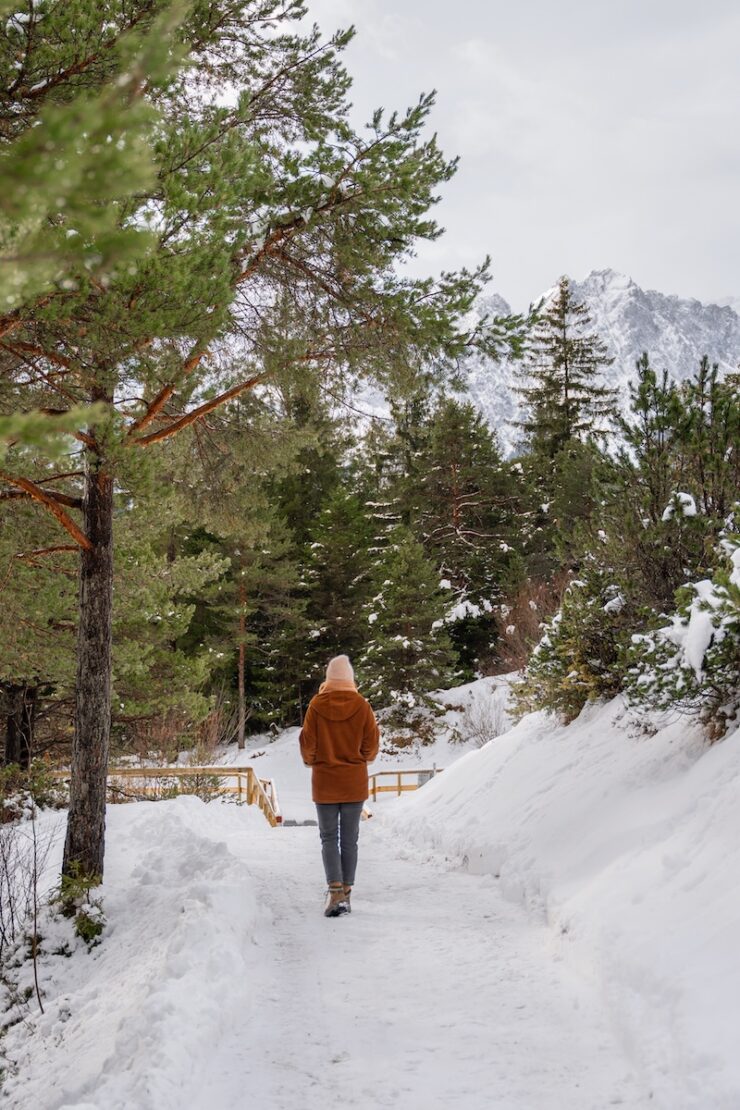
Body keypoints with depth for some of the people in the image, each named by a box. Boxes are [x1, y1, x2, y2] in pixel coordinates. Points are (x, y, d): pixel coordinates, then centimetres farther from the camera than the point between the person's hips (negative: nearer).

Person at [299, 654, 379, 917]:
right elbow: (372, 743, -2)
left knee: (329, 837, 5)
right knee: (350, 839, 10)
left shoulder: (316, 705, -9)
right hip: (354, 781, 1)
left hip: (324, 781, -1)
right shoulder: (361, 705, -8)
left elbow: (307, 742, -3)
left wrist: (311, 761, 18)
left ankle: (335, 891, -11)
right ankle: (346, 893, 12)